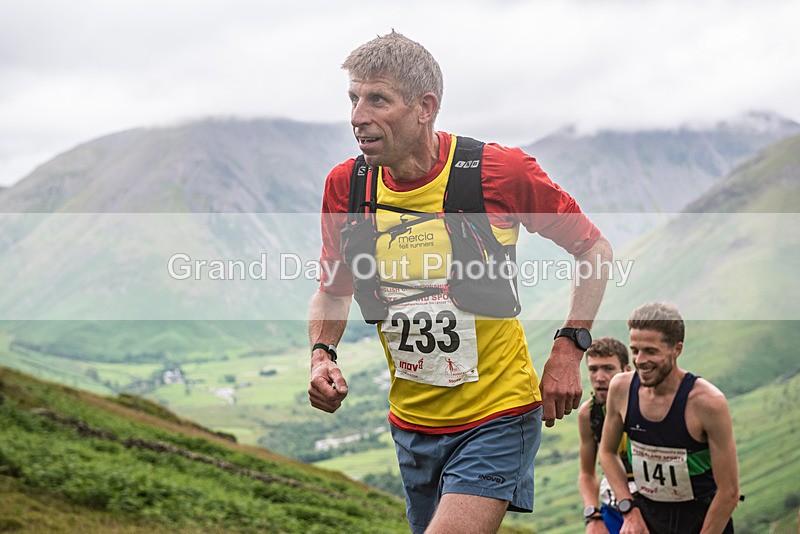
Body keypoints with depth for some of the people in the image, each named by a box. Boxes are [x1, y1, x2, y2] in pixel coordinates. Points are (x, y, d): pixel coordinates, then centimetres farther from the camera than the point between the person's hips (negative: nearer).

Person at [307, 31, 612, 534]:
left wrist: (569, 347, -10)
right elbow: (333, 290, 13)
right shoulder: (345, 186, -4)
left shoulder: (501, 172, -15)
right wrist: (322, 352, -6)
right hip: (411, 422, 5)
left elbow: (594, 249, -2)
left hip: (497, 416, -5)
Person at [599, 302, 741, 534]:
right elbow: (607, 451, 9)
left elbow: (729, 491, -15)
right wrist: (629, 510, -1)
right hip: (644, 513, 4)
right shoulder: (621, 388, -7)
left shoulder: (708, 401, -20)